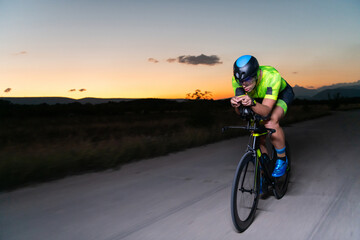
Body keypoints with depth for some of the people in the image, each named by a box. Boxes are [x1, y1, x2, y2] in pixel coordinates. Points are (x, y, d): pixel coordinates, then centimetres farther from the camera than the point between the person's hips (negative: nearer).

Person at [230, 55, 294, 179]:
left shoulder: (272, 76, -41)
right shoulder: (237, 79, -30)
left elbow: (265, 111, -45)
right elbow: (240, 112, -29)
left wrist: (252, 103, -65)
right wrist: (236, 104, -52)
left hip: (281, 94, -4)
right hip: (259, 98, 5)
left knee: (271, 122, -31)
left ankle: (282, 159, -9)